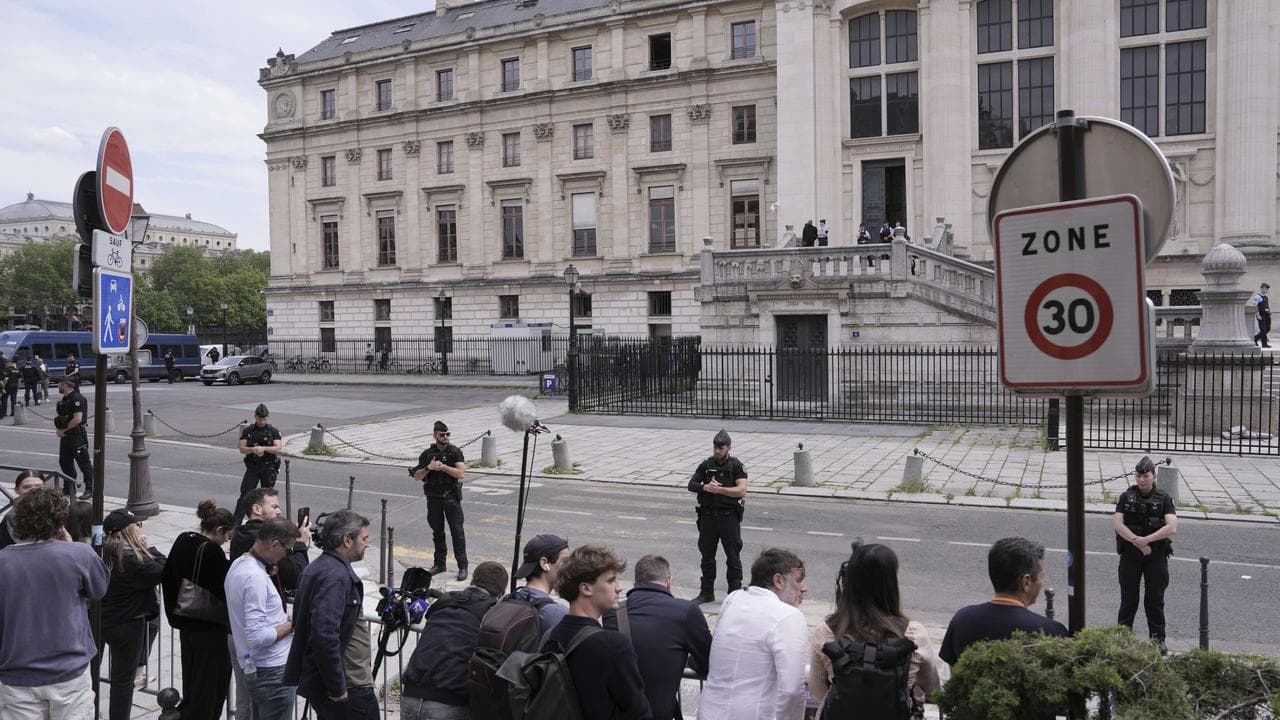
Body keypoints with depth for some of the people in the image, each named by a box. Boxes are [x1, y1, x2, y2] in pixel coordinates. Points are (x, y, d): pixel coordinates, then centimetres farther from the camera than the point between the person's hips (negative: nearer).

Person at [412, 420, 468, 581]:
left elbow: (461, 473, -13)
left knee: (457, 531, -5)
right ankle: (439, 563, 24)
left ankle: (462, 566, -1)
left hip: (451, 497, -3)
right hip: (433, 498, 3)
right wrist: (429, 468, -15)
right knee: (437, 531, 12)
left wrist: (443, 466, -18)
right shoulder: (427, 454, 3)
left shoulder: (455, 452, -3)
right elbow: (417, 477, 2)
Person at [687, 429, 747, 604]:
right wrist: (705, 487, -17)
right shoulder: (706, 465, 7)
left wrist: (719, 489, -20)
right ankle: (707, 593, 23)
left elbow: (742, 491, -16)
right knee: (707, 555, 12)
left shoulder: (736, 466, -5)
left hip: (729, 517, -4)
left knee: (733, 557, 3)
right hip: (708, 516, 4)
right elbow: (691, 485, 3)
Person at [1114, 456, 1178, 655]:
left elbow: (1172, 527, -13)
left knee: (1155, 599, 8)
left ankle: (1158, 639, 19)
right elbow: (1117, 523, -9)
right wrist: (1137, 541, -20)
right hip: (1130, 554, 0)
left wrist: (1147, 540, -21)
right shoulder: (1126, 497, 2)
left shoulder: (1164, 499, -1)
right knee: (1128, 599, 7)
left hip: (1156, 555, 0)